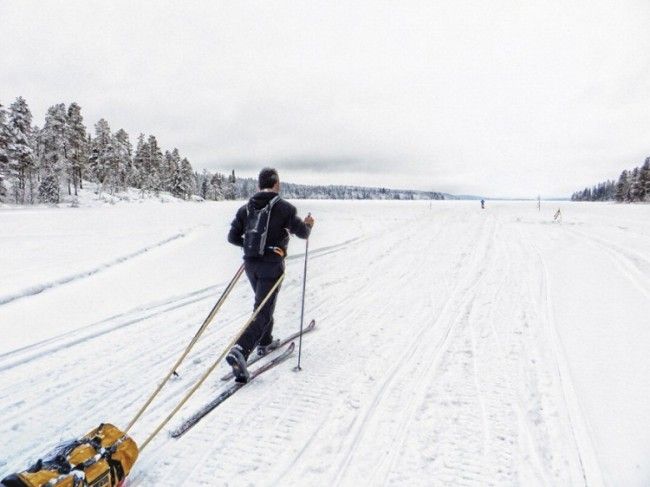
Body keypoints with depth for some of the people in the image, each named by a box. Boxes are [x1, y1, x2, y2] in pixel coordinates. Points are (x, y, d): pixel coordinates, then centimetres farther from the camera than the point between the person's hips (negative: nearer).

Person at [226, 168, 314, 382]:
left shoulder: (246, 208, 6)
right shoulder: (284, 207, -8)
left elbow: (232, 237, 7)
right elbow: (302, 233, -5)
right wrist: (308, 224, 17)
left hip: (250, 264, 6)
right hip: (271, 264, -6)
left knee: (263, 302, 27)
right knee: (263, 312, -6)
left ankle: (265, 342, 38)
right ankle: (240, 350, -22)